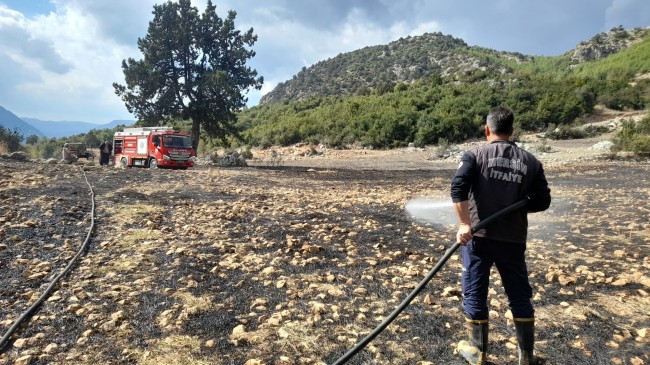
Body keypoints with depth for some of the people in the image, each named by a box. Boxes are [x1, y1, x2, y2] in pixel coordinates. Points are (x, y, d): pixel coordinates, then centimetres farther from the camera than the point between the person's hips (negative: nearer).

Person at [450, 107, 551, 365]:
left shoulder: (476, 154, -3)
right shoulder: (530, 162, 6)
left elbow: (458, 188, -17)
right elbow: (542, 202, 7)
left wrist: (464, 225, -17)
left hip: (478, 236, -3)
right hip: (513, 239, 3)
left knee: (474, 295, 10)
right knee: (520, 296, 17)